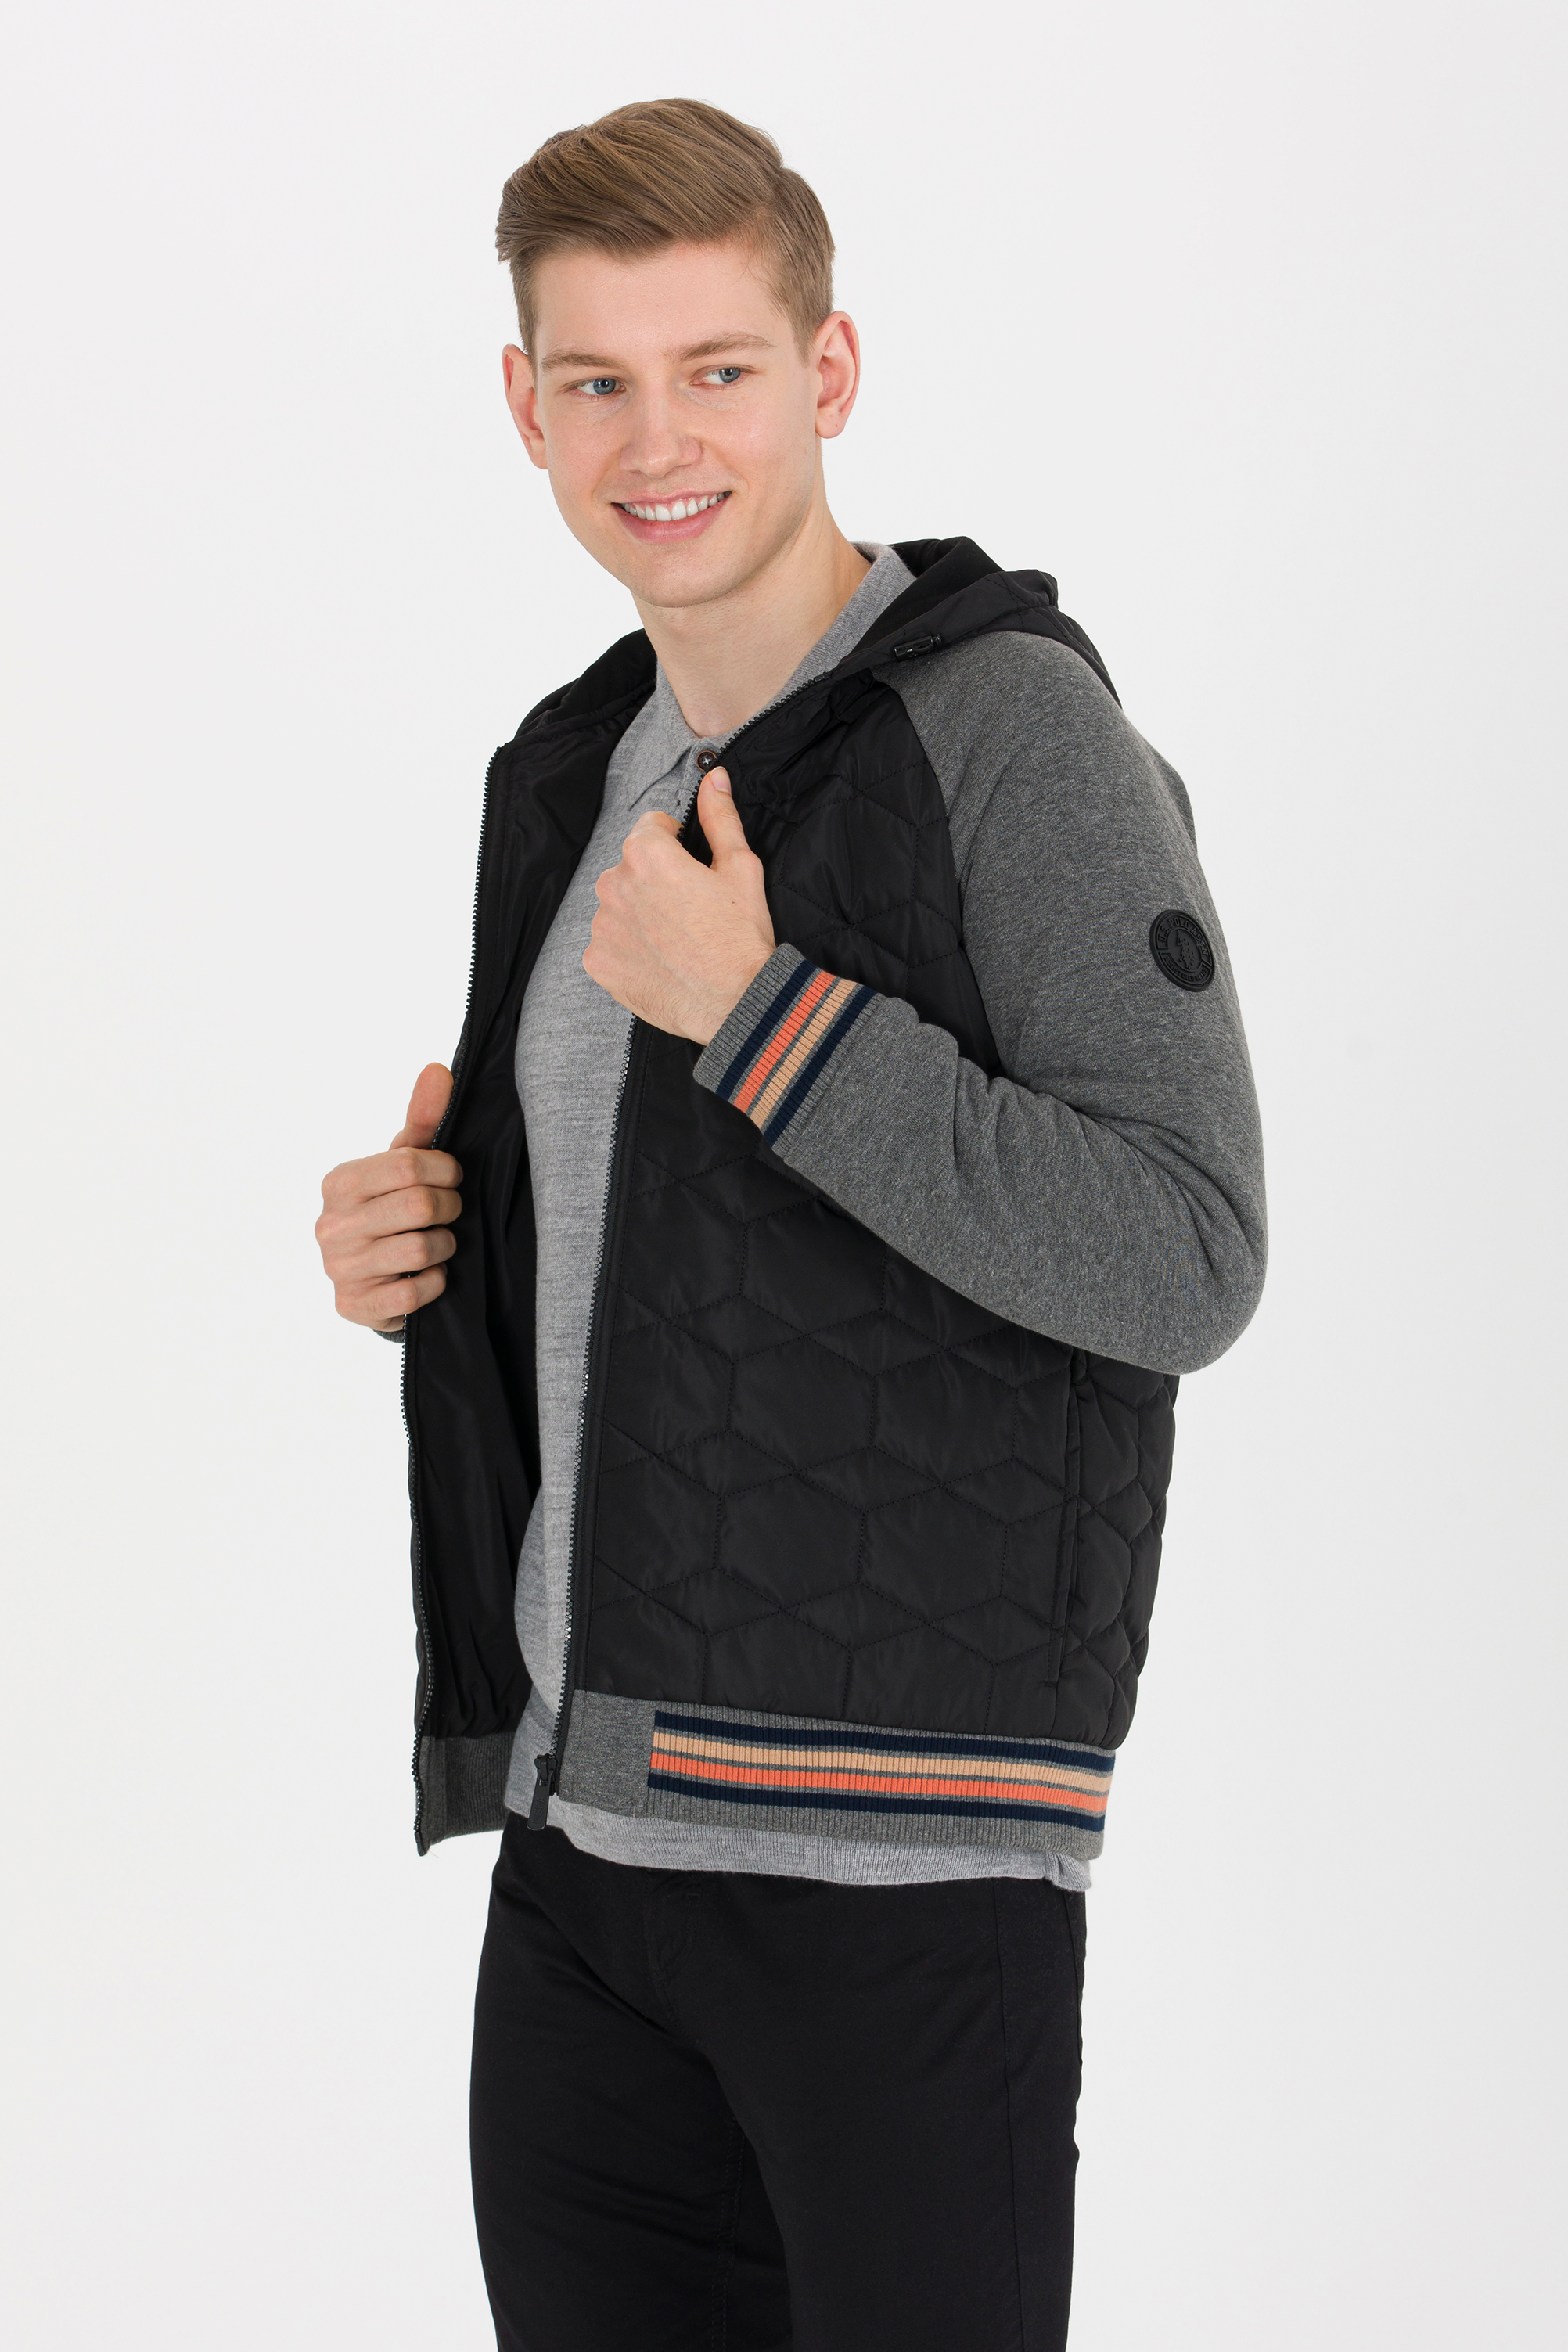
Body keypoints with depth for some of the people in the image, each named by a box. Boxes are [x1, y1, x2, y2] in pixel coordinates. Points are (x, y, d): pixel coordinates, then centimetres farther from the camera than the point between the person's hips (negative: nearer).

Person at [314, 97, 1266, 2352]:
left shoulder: (1013, 724, -8)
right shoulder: (571, 774, 15)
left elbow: (1182, 1261, -16)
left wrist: (756, 1012, -18)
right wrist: (416, 1254, 5)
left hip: (902, 1838, -7)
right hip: (581, 1824, 7)